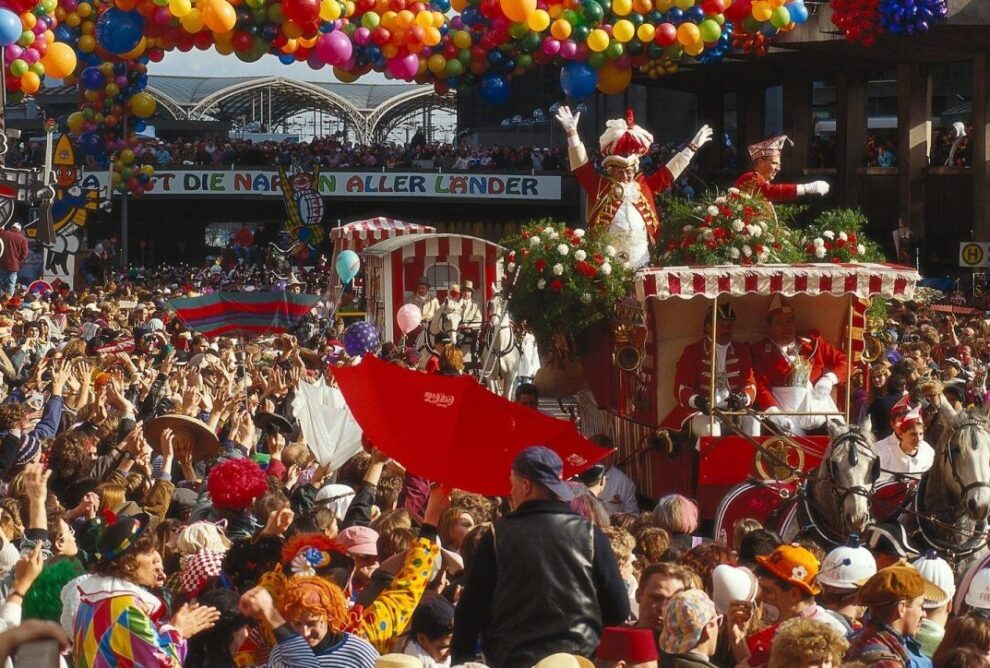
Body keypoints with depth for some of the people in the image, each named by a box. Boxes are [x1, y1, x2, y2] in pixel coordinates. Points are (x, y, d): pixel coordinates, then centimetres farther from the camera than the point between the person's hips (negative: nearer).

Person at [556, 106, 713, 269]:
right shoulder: (601, 187, 2)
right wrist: (572, 133, -16)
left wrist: (692, 147, 24)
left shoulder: (643, 186, 14)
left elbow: (668, 172, 22)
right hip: (607, 261, -4)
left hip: (641, 260, 4)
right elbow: (582, 165, -6)